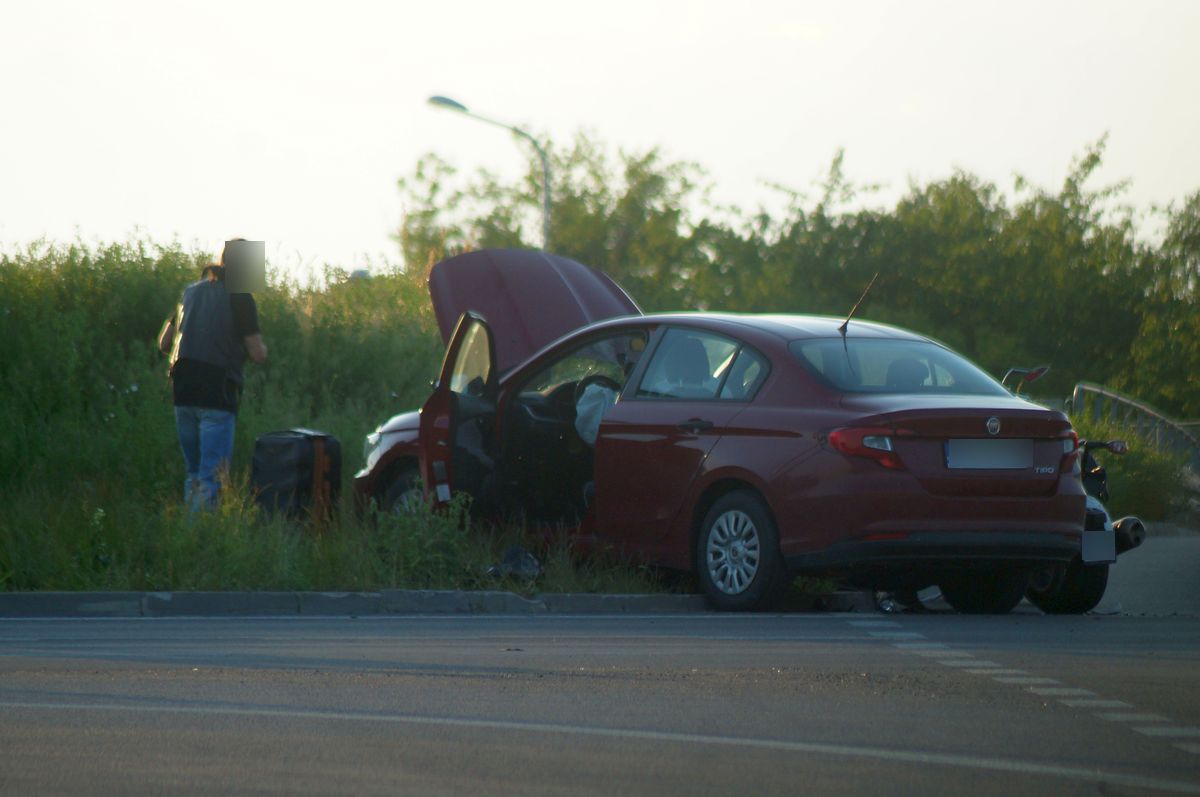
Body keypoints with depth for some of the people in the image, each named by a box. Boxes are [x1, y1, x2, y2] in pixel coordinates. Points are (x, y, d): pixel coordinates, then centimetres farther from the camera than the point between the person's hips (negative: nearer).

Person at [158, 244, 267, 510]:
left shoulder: (190, 292, 14)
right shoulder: (240, 298, -5)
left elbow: (163, 343, 20)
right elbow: (259, 355, -8)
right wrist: (260, 345, 14)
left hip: (182, 391, 6)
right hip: (217, 396, -6)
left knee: (194, 474, 17)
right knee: (212, 477, -7)